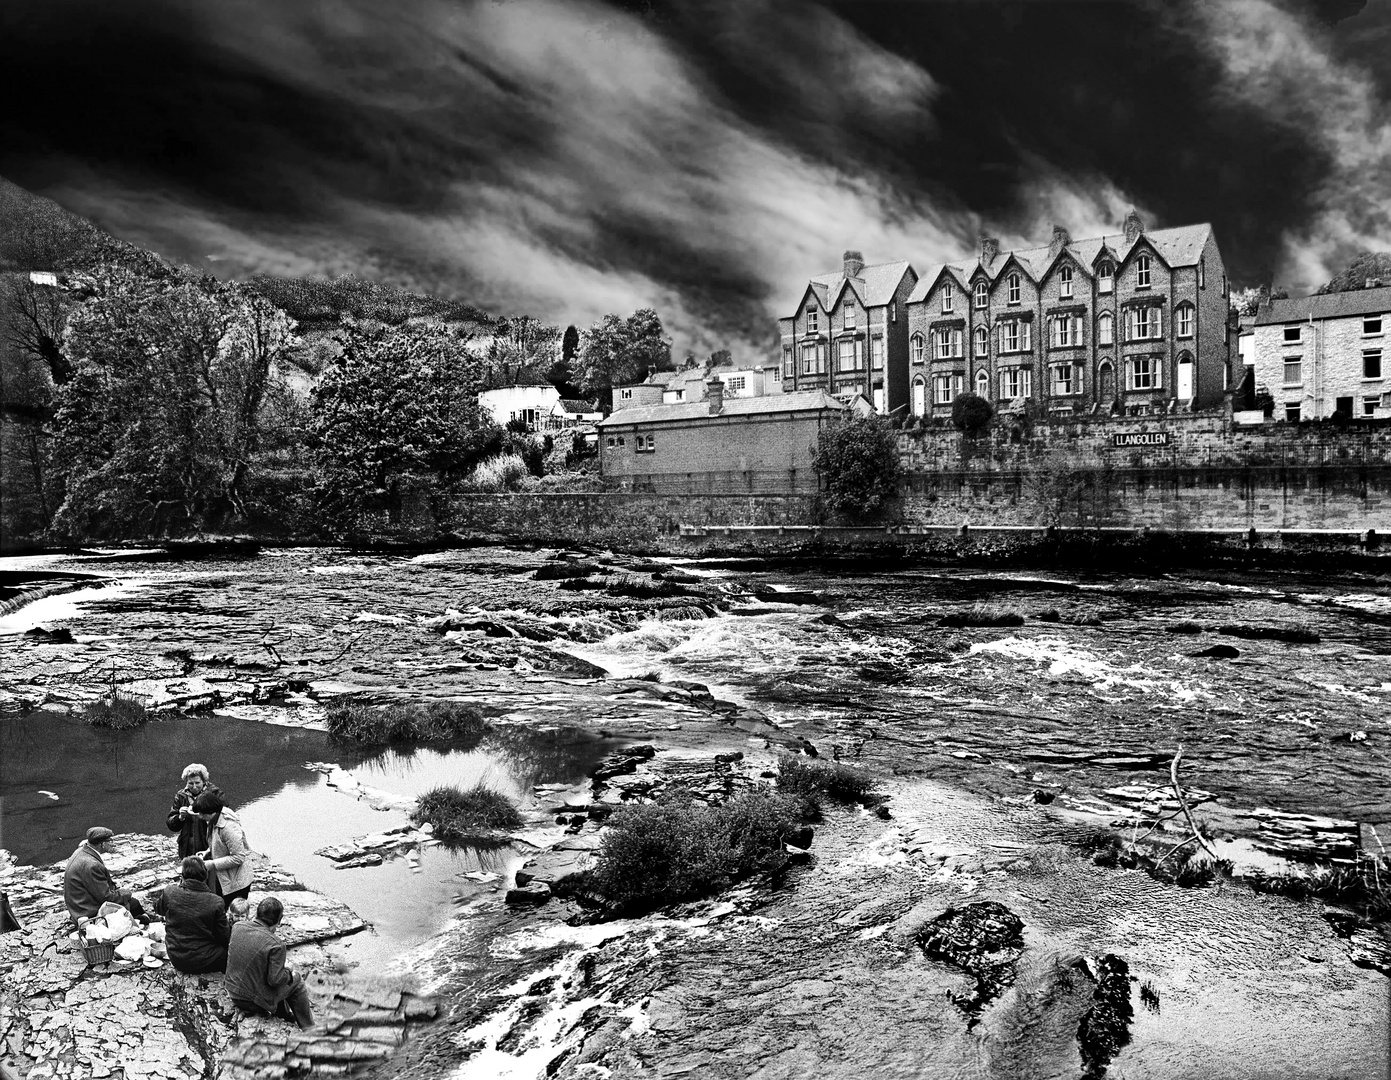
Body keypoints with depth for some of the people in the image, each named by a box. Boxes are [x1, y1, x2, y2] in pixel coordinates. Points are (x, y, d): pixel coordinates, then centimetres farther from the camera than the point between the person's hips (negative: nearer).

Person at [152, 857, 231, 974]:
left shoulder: (169, 892, -15)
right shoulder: (215, 902, -22)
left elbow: (158, 909, 11)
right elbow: (224, 937, -11)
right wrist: (229, 924, 9)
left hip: (176, 959, 5)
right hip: (202, 962, -5)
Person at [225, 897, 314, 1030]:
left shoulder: (237, 927, -9)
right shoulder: (275, 944, -27)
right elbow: (275, 980, -22)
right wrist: (289, 974, -2)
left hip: (233, 993, 7)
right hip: (255, 1001, -7)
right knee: (296, 982, 14)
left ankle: (285, 1013, 44)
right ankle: (308, 1030, 25)